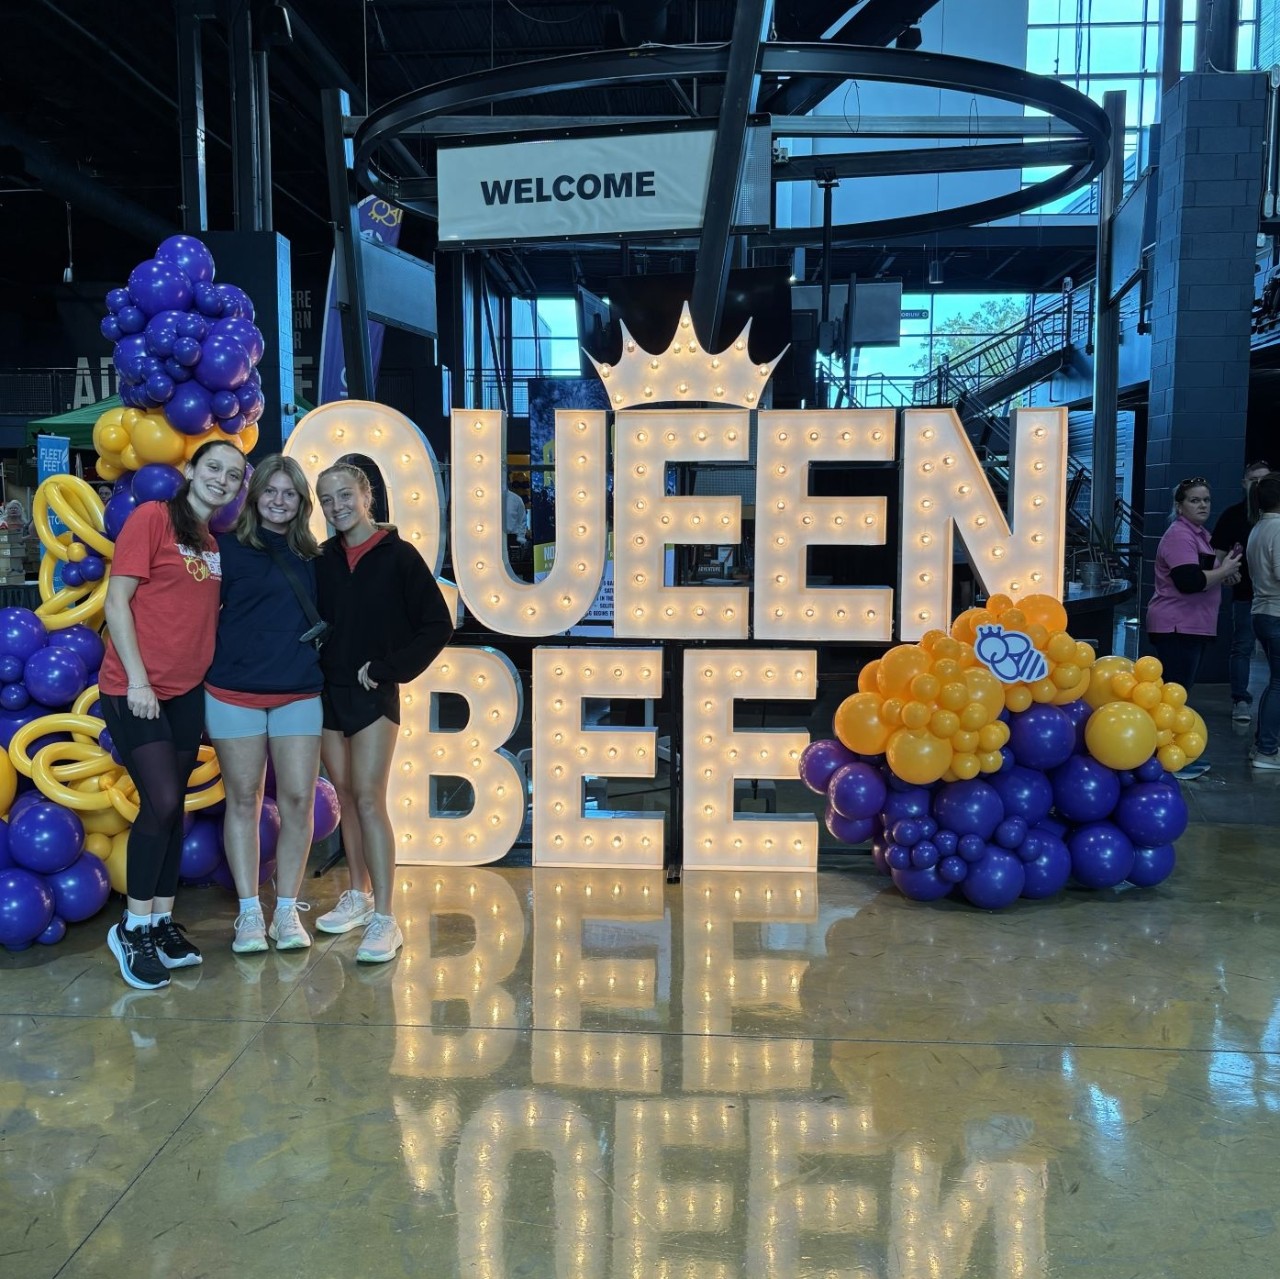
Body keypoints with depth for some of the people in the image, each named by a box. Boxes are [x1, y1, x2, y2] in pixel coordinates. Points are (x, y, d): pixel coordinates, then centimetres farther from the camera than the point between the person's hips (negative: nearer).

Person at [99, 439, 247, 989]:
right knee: (161, 802, -12)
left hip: (187, 690, 7)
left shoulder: (214, 545, 12)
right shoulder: (152, 517, -8)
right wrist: (137, 679, -15)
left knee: (172, 807, 10)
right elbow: (116, 601, -11)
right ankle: (133, 928, 4)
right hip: (136, 689, -7)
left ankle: (161, 921, 20)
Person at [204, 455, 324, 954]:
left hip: (300, 693, 3)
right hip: (236, 692, -3)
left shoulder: (312, 556, 11)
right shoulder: (229, 547, 0)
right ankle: (249, 913, 14)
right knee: (243, 800, 4)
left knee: (298, 799, 0)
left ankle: (287, 911, 12)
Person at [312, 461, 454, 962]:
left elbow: (437, 625, -6)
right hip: (327, 690, 5)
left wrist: (389, 668, -10)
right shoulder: (323, 560, 7)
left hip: (373, 693, -5)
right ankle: (359, 896, 25)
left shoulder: (399, 556, -6)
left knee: (369, 798, -11)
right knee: (346, 796, 11)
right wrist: (313, 660, -2)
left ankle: (384, 920, -9)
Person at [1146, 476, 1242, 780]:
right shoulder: (1179, 535, -16)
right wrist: (1224, 571, -14)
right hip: (1176, 627, -11)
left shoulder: (1200, 534, 17)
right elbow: (1189, 581, -27)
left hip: (1193, 626, 11)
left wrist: (1225, 574, 10)